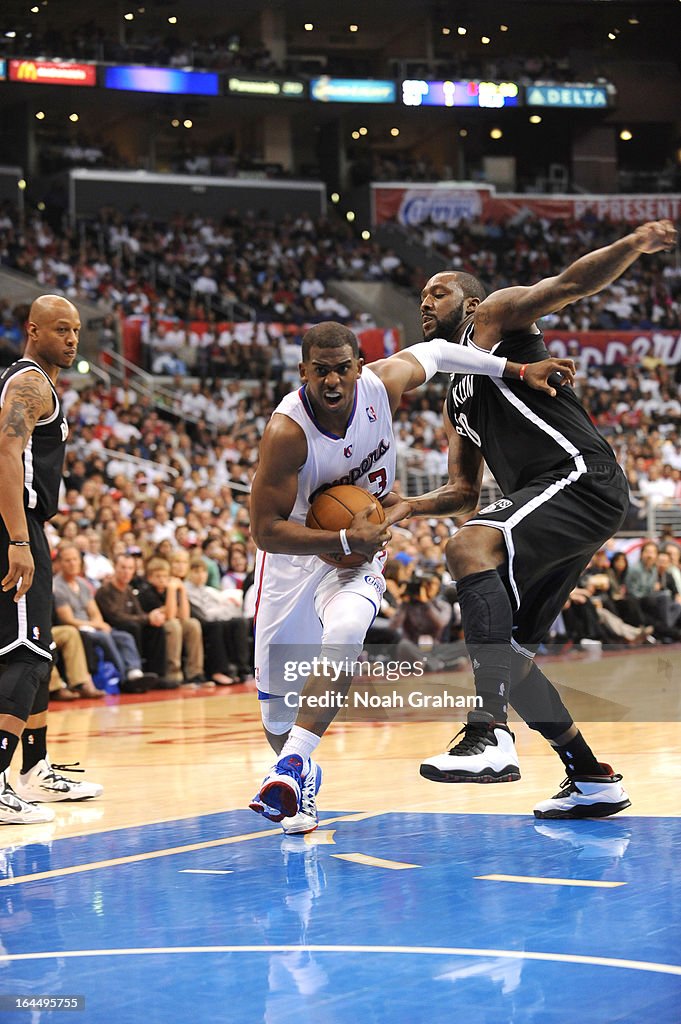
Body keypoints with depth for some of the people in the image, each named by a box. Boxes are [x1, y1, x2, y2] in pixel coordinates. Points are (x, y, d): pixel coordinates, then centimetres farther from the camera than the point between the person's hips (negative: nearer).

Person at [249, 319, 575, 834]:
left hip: (358, 550, 2)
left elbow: (434, 353, 4)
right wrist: (345, 540, -34)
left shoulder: (381, 384, -18)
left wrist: (520, 371, 2)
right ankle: (300, 772, 34)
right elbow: (265, 530, -26)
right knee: (277, 695, 2)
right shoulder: (287, 432, -30)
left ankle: (293, 767, -31)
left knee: (343, 636, -31)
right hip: (292, 551, -2)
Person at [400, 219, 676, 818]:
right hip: (548, 500, 10)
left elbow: (572, 284, -9)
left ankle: (491, 735, -42)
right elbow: (464, 494, 30)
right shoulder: (457, 400, 30)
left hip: (582, 479, -10)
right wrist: (404, 508, 12)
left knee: (470, 547, -32)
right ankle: (592, 780, 18)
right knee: (508, 654, 8)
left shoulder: (495, 315, 7)